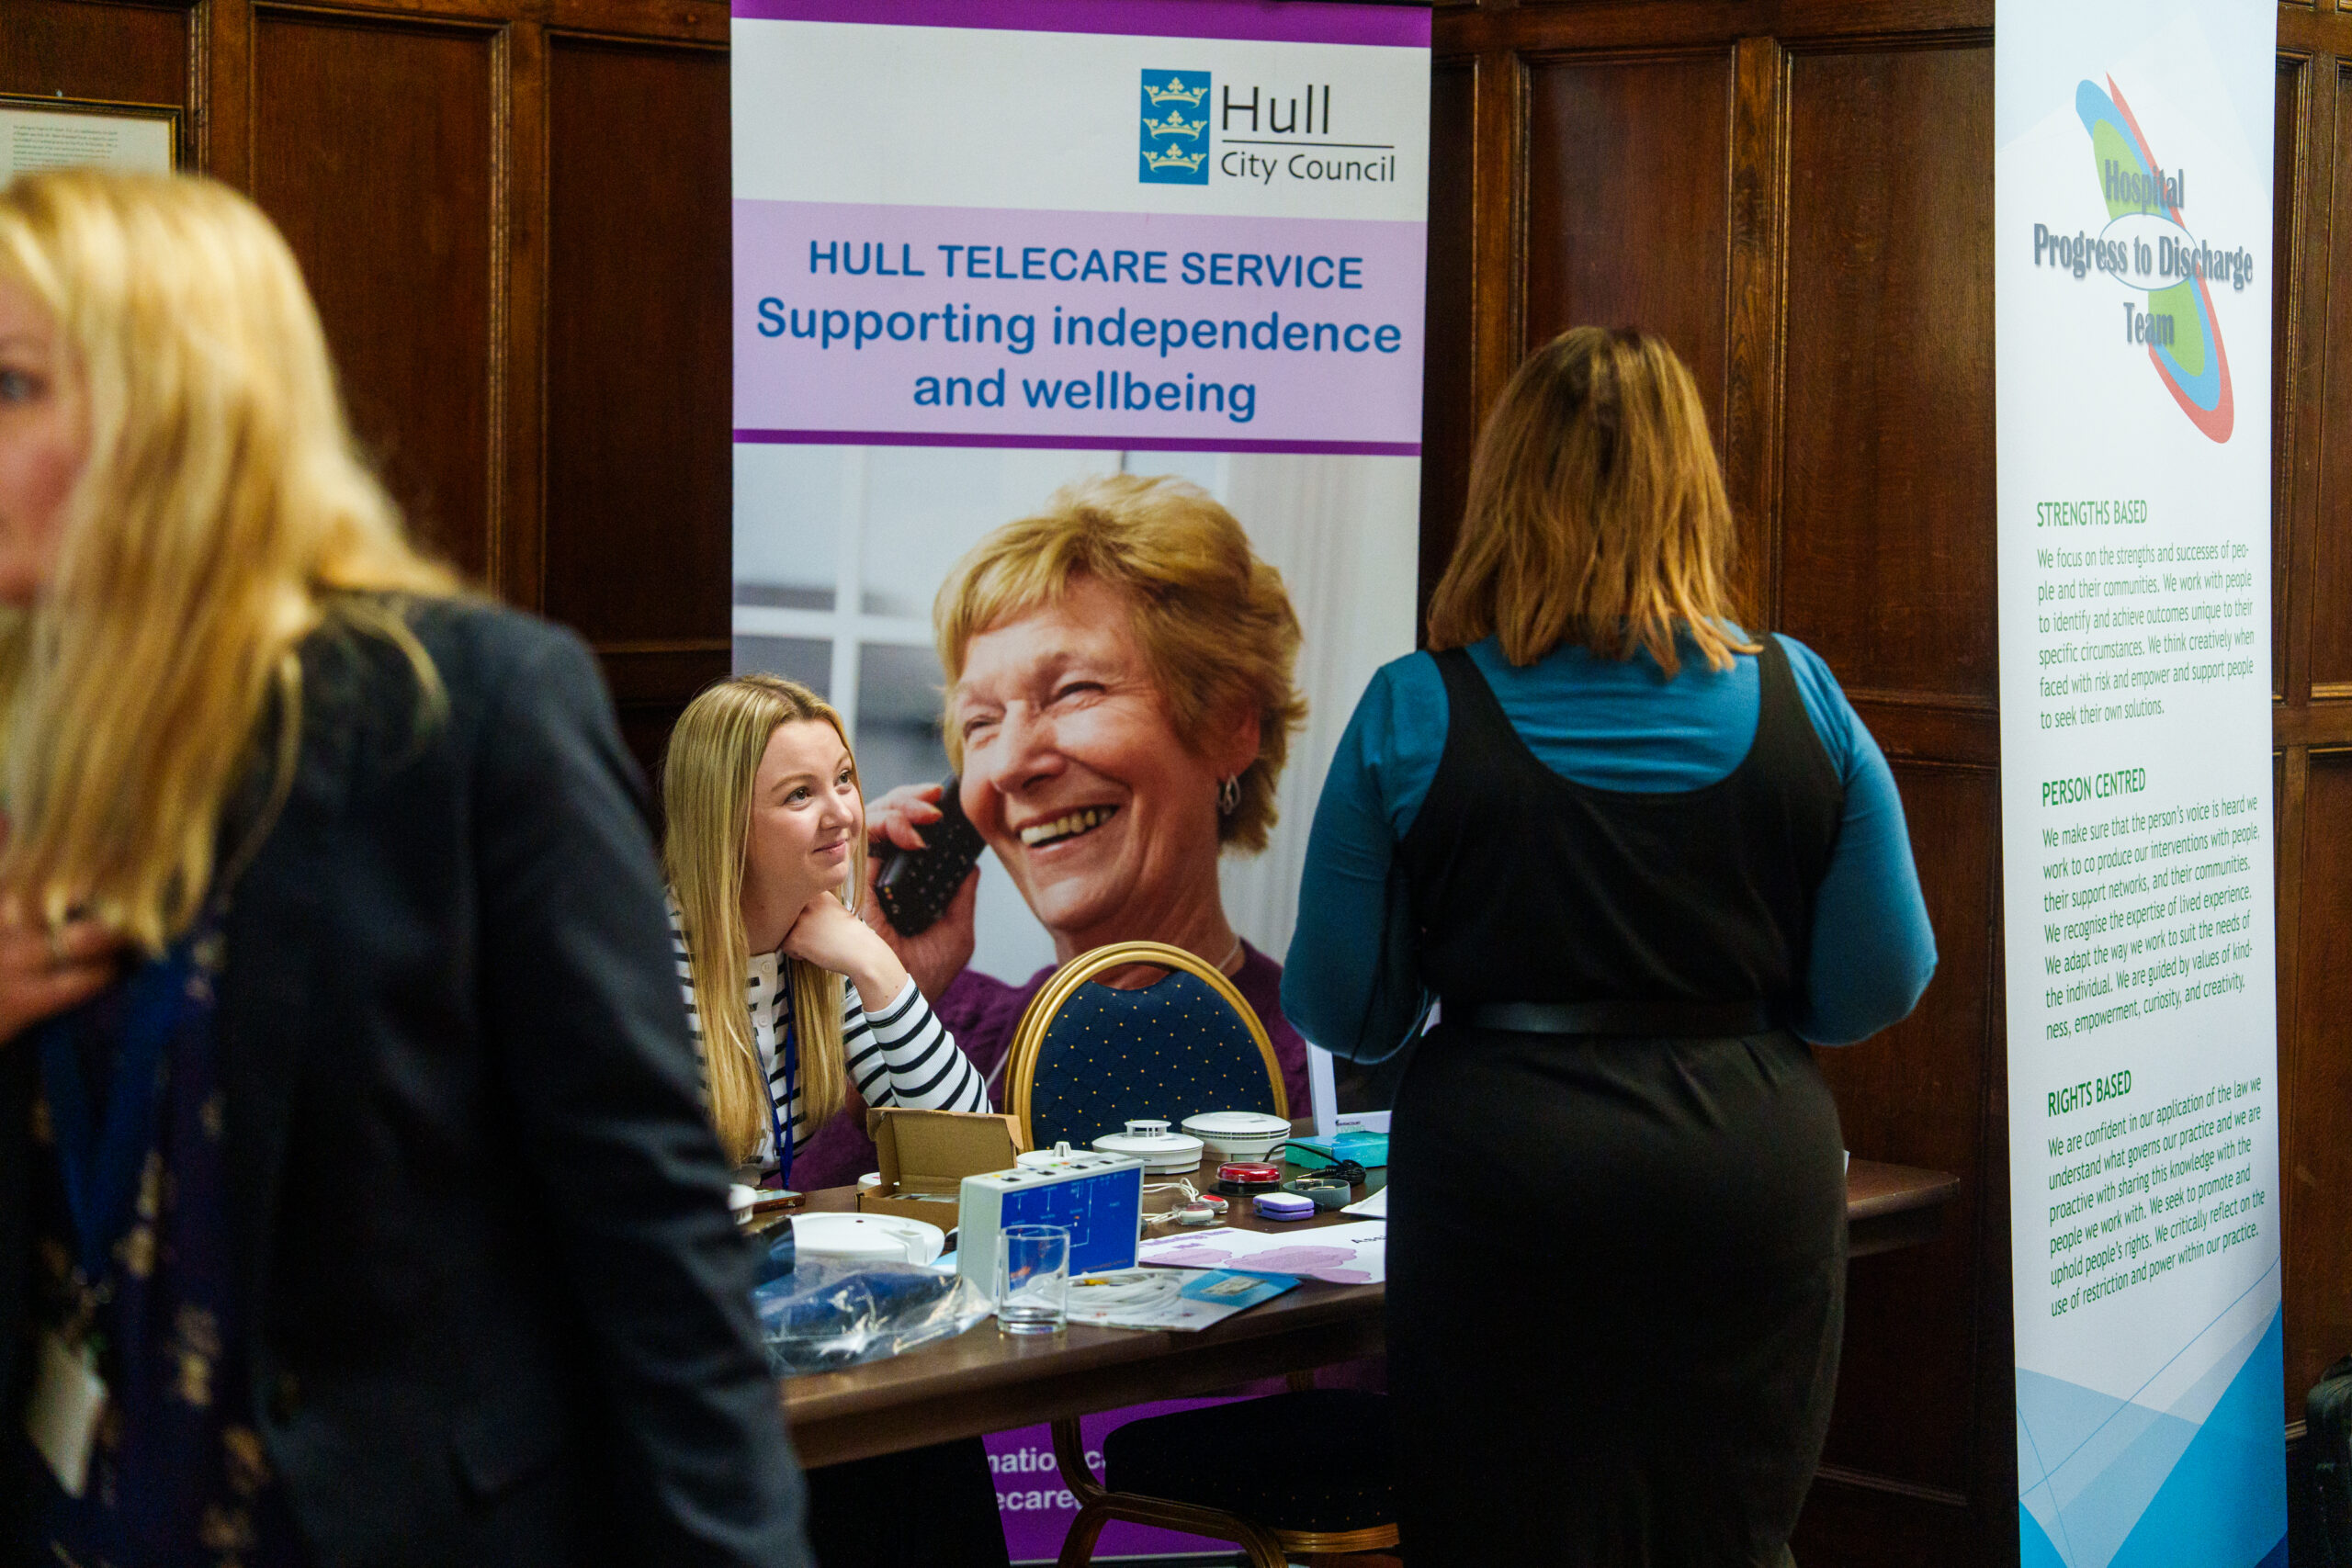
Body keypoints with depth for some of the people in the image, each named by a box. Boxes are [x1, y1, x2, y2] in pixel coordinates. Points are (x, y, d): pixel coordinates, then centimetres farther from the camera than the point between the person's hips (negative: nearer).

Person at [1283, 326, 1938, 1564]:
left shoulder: (1414, 714, -7)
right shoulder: (1796, 699, -2)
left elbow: (1341, 1009, -2)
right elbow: (1880, 983, 1)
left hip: (1506, 1177, -2)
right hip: (1753, 1172, 2)